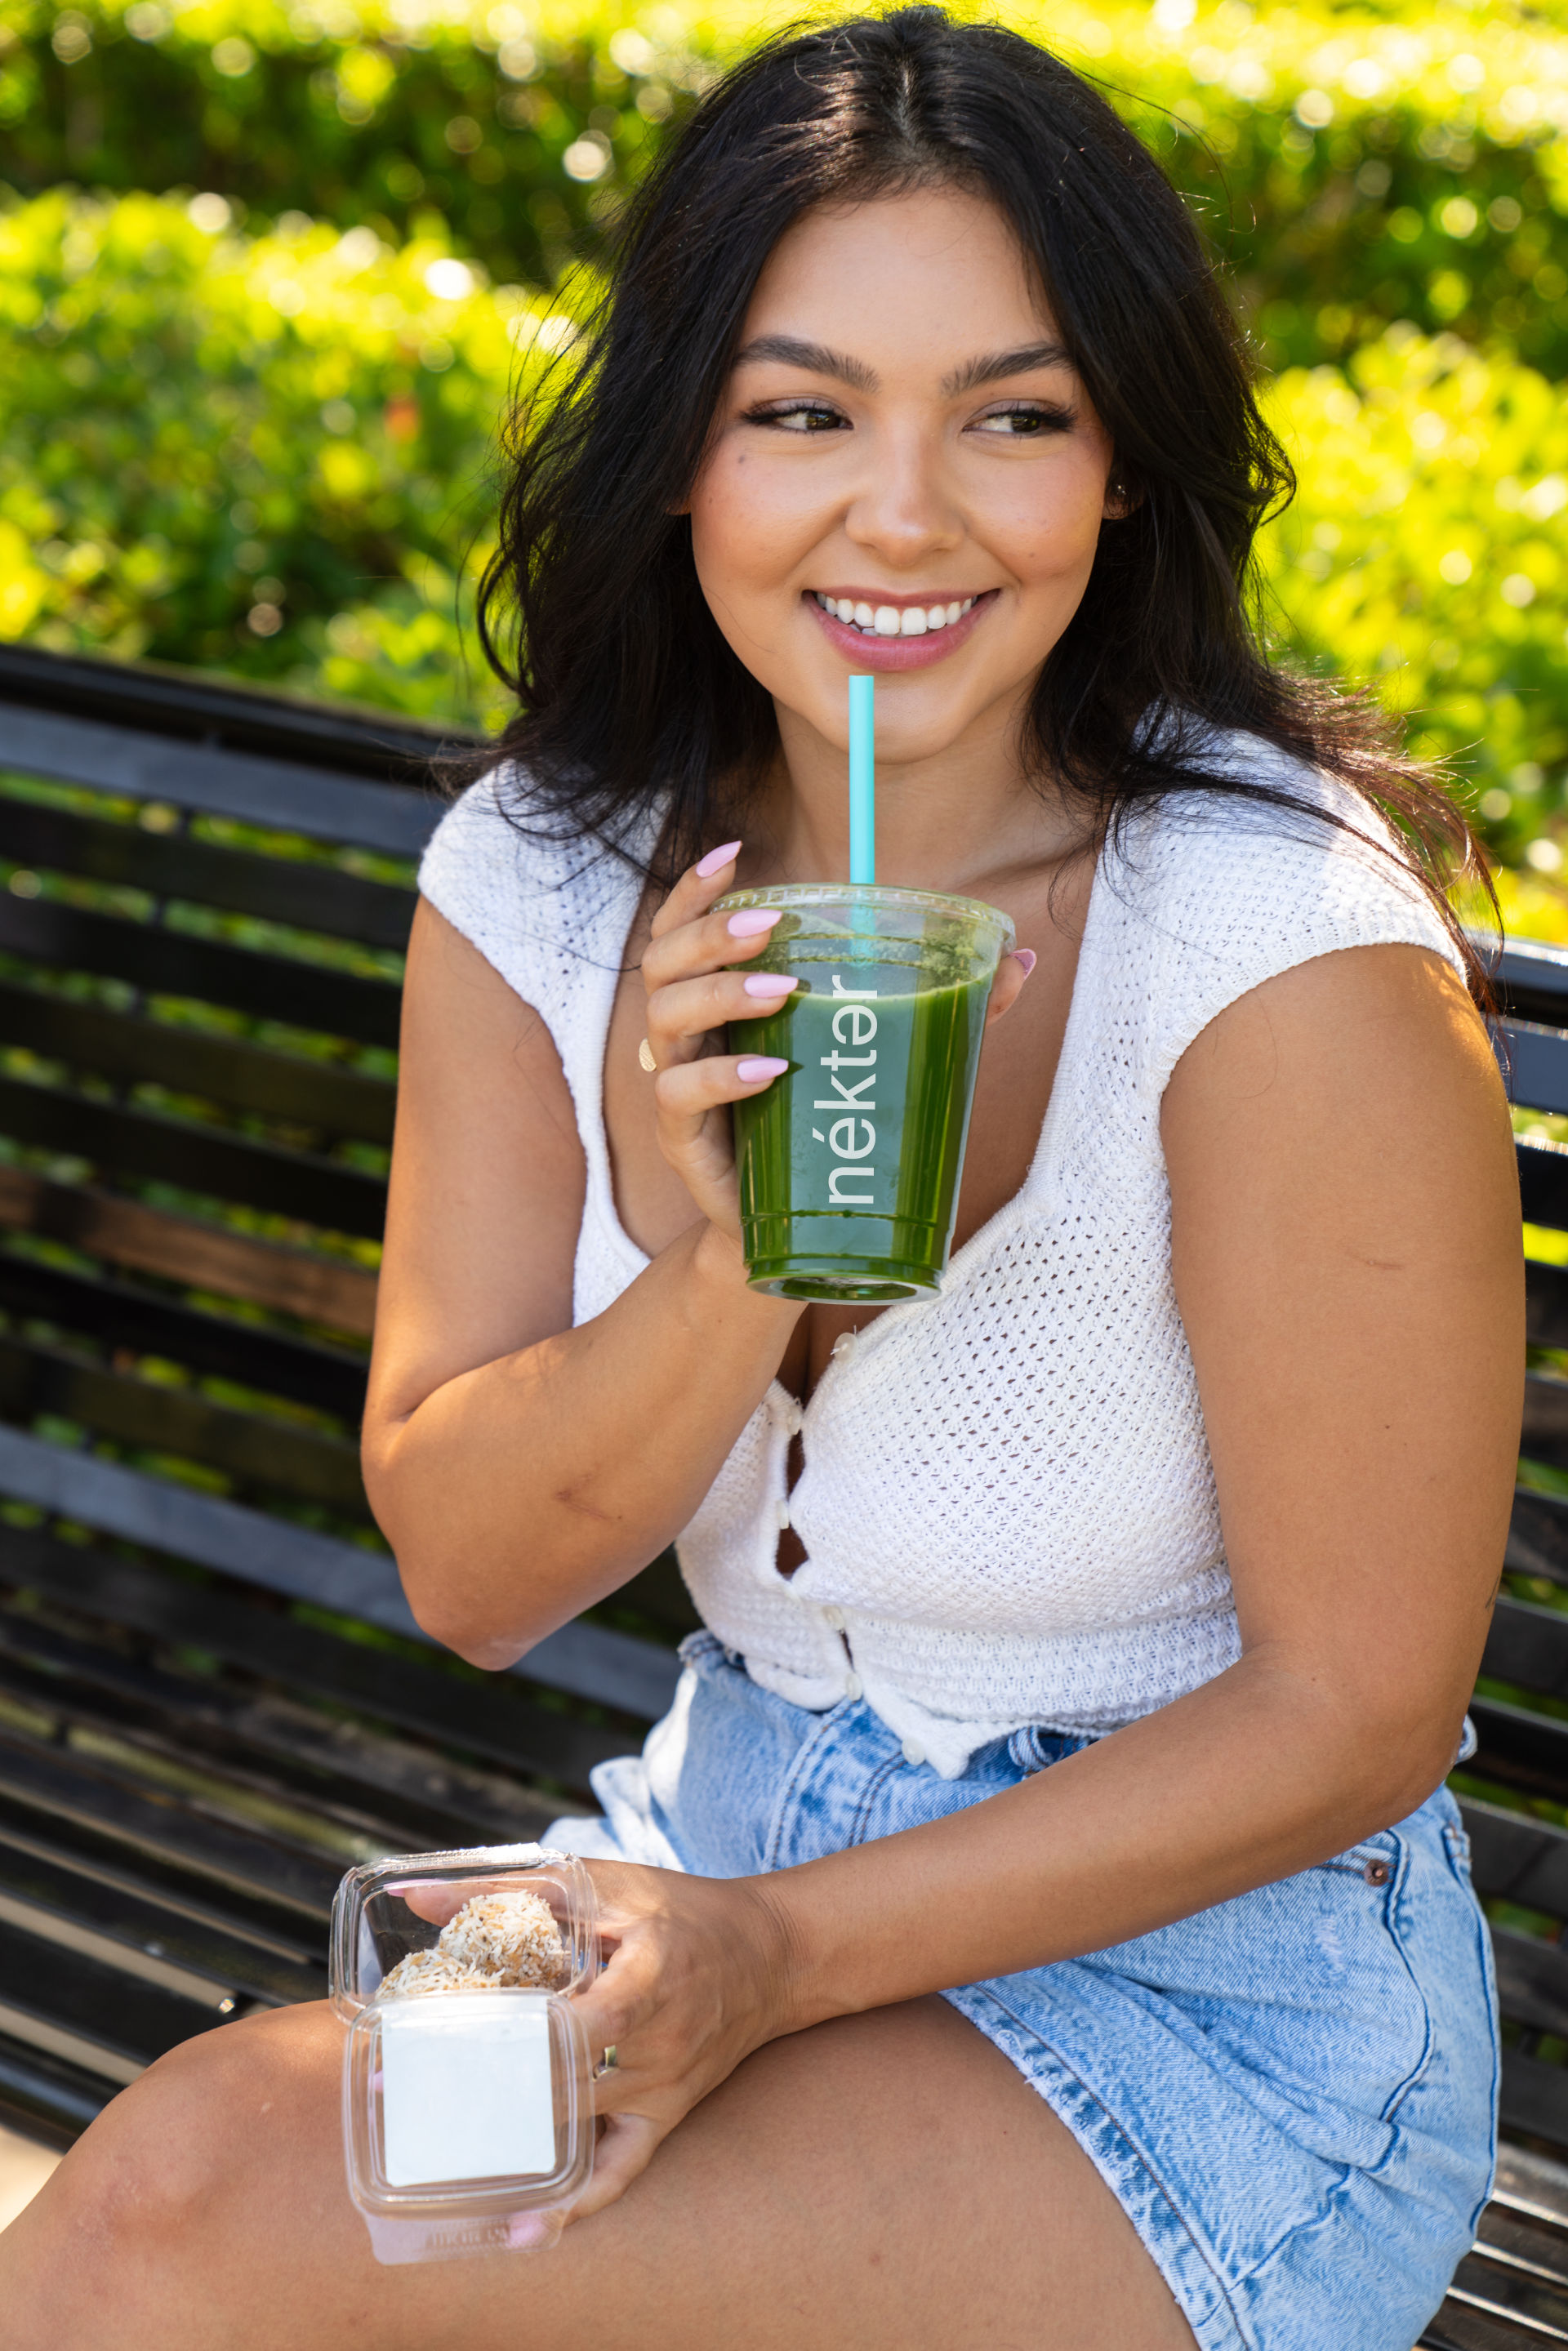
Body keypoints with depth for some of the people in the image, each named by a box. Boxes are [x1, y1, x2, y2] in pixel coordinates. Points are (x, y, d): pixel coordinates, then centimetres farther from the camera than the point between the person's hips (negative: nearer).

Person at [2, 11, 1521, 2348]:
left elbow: (1358, 1709, -14)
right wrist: (723, 1284, -23)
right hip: (727, 1849, 5)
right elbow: (465, 1571, -4)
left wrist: (777, 1955, -17)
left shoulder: (1292, 954, -20)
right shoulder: (538, 884, -4)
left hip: (1203, 2002, -4)